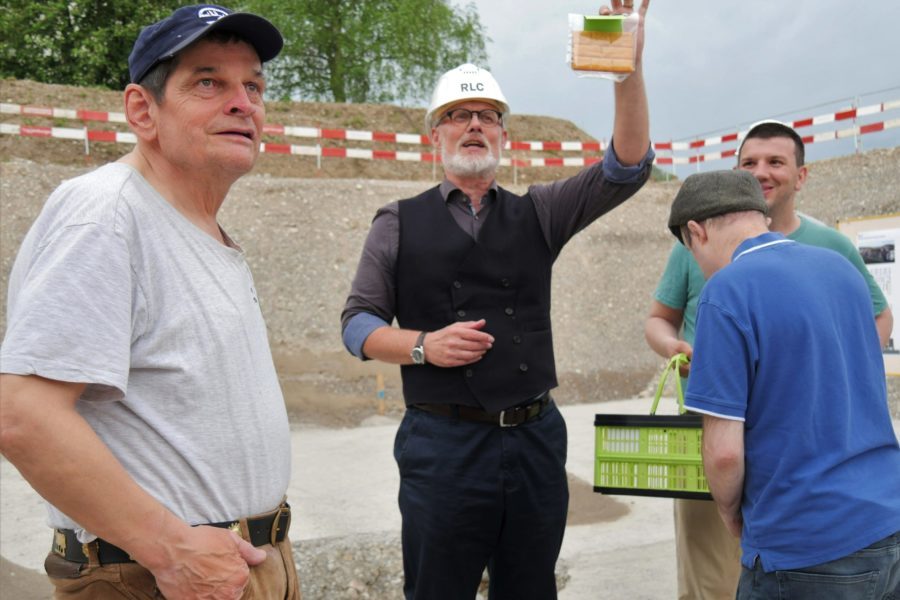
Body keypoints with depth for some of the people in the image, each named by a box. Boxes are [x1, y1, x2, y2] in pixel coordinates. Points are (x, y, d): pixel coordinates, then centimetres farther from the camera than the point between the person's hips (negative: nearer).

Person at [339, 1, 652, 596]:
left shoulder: (537, 213, 9)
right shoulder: (398, 224, 5)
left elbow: (627, 167, -1)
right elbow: (358, 322, 5)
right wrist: (422, 345, -15)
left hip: (536, 436, 3)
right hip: (444, 440, -2)